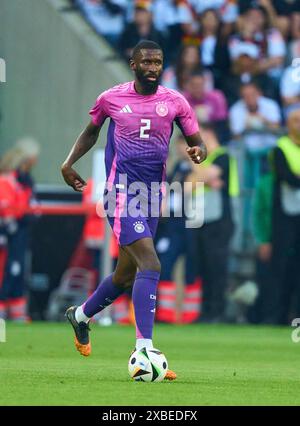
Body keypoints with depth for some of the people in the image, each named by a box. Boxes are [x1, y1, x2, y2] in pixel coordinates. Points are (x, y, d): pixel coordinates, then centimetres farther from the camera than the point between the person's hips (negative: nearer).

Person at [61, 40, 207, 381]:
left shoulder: (175, 102, 4)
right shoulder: (110, 99, 1)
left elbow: (196, 141, 8)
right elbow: (91, 132, 19)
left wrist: (198, 152, -16)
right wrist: (69, 163, 6)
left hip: (152, 196, 5)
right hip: (121, 193, -5)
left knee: (127, 274, 16)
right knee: (150, 264, -22)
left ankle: (80, 315, 45)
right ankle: (144, 351, -24)